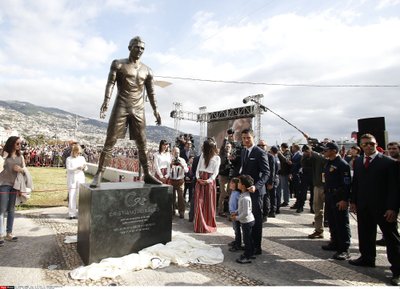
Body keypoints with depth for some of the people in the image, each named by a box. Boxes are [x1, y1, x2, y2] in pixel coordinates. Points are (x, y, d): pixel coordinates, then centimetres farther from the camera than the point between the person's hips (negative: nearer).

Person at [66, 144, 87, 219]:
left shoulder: (82, 158, 10)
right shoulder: (69, 159, 1)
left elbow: (85, 168, 9)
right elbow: (69, 169, -10)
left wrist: (84, 167, -14)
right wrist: (77, 168, -25)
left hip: (80, 178, 2)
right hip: (72, 179, -2)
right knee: (72, 197, -2)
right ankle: (72, 214, 6)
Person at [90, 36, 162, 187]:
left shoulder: (147, 70, 15)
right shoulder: (118, 64, 7)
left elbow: (151, 92, 15)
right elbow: (110, 83, -4)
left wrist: (155, 110, 6)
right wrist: (106, 100, -21)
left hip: (139, 110, 3)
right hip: (121, 107, -3)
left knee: (142, 144, 3)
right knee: (110, 142, -7)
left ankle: (147, 175, 10)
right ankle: (99, 175, -4)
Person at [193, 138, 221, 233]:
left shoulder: (217, 158, 5)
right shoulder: (202, 155, 11)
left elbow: (215, 172, -1)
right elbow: (198, 168, 7)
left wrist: (208, 180, -12)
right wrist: (198, 178, -6)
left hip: (209, 181, -1)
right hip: (200, 181, 1)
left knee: (209, 203, 4)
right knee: (199, 203, 2)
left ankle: (209, 224, 12)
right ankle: (199, 224, 8)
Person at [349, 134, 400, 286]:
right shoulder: (358, 162, 7)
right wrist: (353, 201, 8)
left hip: (383, 208, -5)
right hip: (363, 206, 5)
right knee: (365, 235, 16)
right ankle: (367, 258, 33)